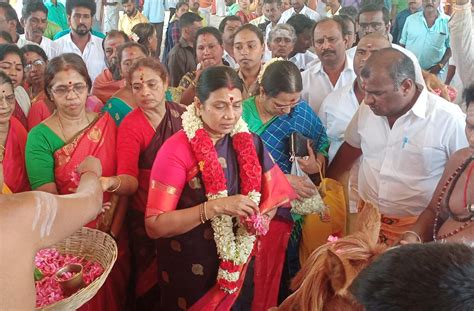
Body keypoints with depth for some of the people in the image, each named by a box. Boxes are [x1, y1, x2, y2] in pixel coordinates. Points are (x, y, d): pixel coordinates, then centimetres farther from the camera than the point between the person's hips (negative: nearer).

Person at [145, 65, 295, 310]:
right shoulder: (177, 149, -17)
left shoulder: (250, 143, -3)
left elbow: (276, 193, 6)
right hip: (190, 271, -4)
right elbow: (154, 226, -21)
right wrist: (215, 207, -29)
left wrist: (261, 217, -15)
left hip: (240, 266, 4)